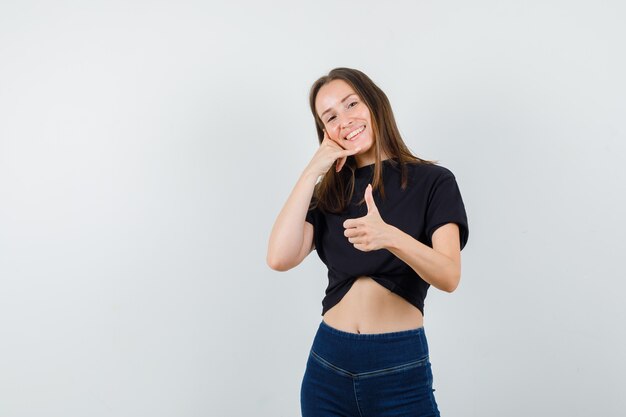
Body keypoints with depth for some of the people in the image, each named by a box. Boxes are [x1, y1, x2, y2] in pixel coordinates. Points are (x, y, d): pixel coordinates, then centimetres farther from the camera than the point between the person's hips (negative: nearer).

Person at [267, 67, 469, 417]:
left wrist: (390, 237, -34)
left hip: (400, 368, -3)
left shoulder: (433, 181, -3)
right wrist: (312, 172, -7)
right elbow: (280, 258, -9)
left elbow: (449, 277, -16)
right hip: (328, 365, 4)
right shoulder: (330, 191, 7)